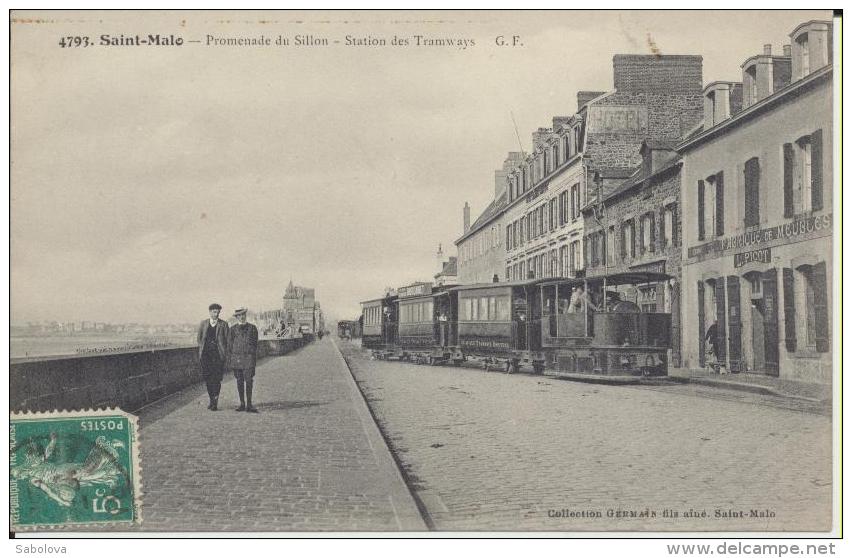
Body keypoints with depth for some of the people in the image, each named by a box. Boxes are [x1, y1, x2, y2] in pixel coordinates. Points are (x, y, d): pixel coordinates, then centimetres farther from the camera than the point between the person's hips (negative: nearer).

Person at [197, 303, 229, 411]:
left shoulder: (223, 324, 5)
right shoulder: (203, 324, 12)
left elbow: (227, 340, 4)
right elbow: (199, 338, 15)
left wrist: (226, 354, -3)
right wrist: (200, 351, 5)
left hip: (218, 353, -2)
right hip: (206, 353, 3)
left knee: (217, 378, -9)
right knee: (207, 377, 2)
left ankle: (215, 402, -6)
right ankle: (212, 400, 16)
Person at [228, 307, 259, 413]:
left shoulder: (252, 328, 8)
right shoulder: (233, 329, 9)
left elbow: (255, 344, 10)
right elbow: (229, 346, 10)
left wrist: (254, 359, 5)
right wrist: (229, 361, 4)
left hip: (248, 357, -1)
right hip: (236, 357, 1)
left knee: (249, 381, -8)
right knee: (239, 381, 4)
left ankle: (249, 405, -7)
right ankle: (242, 404, 11)